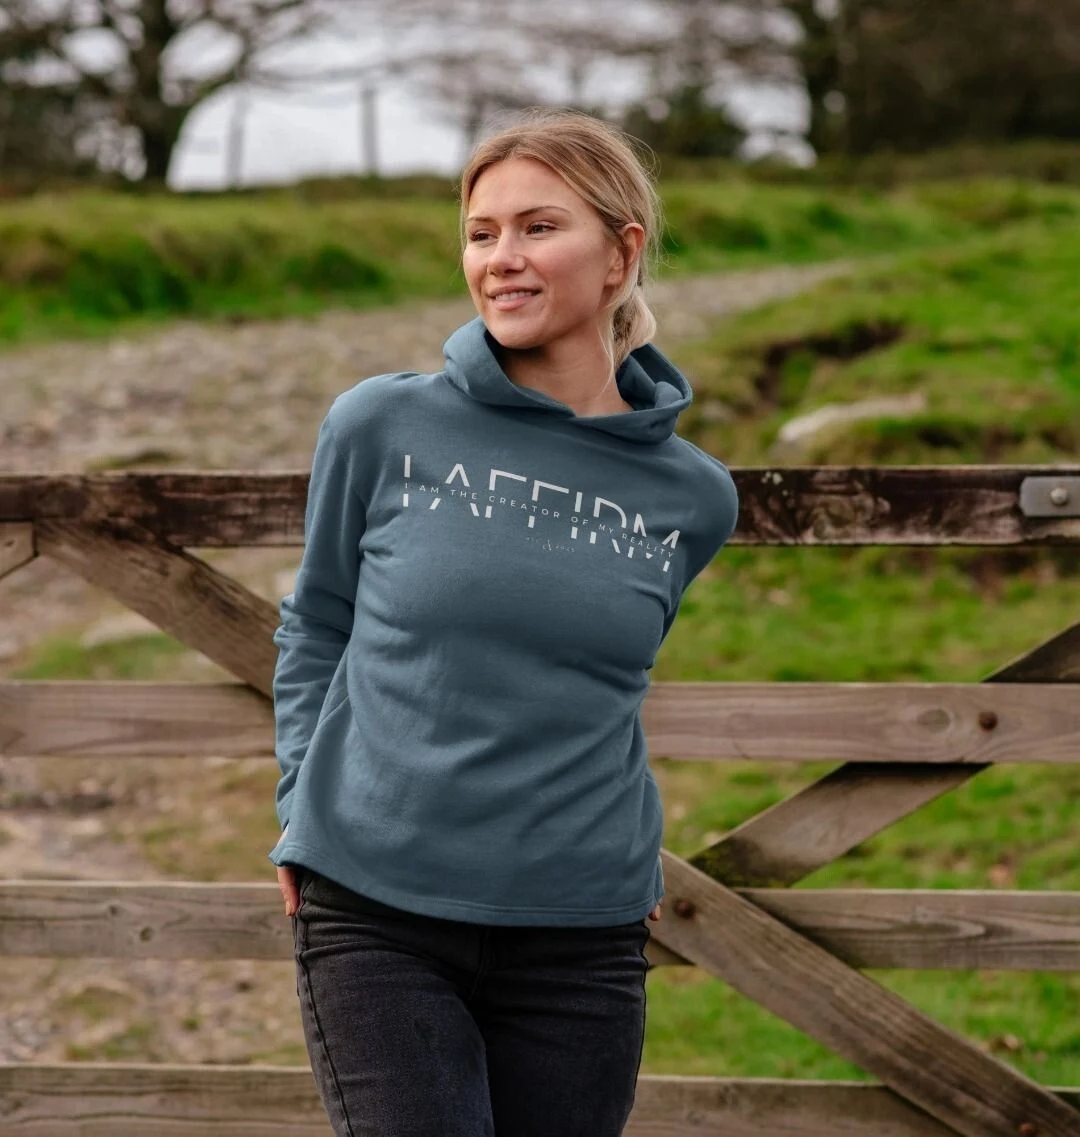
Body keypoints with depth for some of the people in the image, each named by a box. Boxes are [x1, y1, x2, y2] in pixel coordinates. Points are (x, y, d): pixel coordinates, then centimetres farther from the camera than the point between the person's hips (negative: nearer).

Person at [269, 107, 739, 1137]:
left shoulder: (692, 497, 4)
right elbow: (315, 628, 11)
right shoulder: (382, 426, -1)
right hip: (375, 913, -2)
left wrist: (633, 863, 12)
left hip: (582, 936, 2)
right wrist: (305, 803, 3)